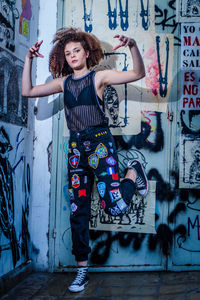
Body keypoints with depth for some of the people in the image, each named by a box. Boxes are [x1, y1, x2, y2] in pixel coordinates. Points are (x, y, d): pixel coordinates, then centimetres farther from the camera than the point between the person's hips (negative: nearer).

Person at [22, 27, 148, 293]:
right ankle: (82, 269, 18)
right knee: (78, 211, 5)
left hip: (100, 143, -4)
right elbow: (28, 92, 9)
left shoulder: (99, 77, 0)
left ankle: (134, 172, 16)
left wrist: (132, 46, -25)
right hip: (76, 147, 4)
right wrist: (29, 60, 3)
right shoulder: (64, 82, 11)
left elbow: (138, 73, -9)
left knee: (115, 206, -17)